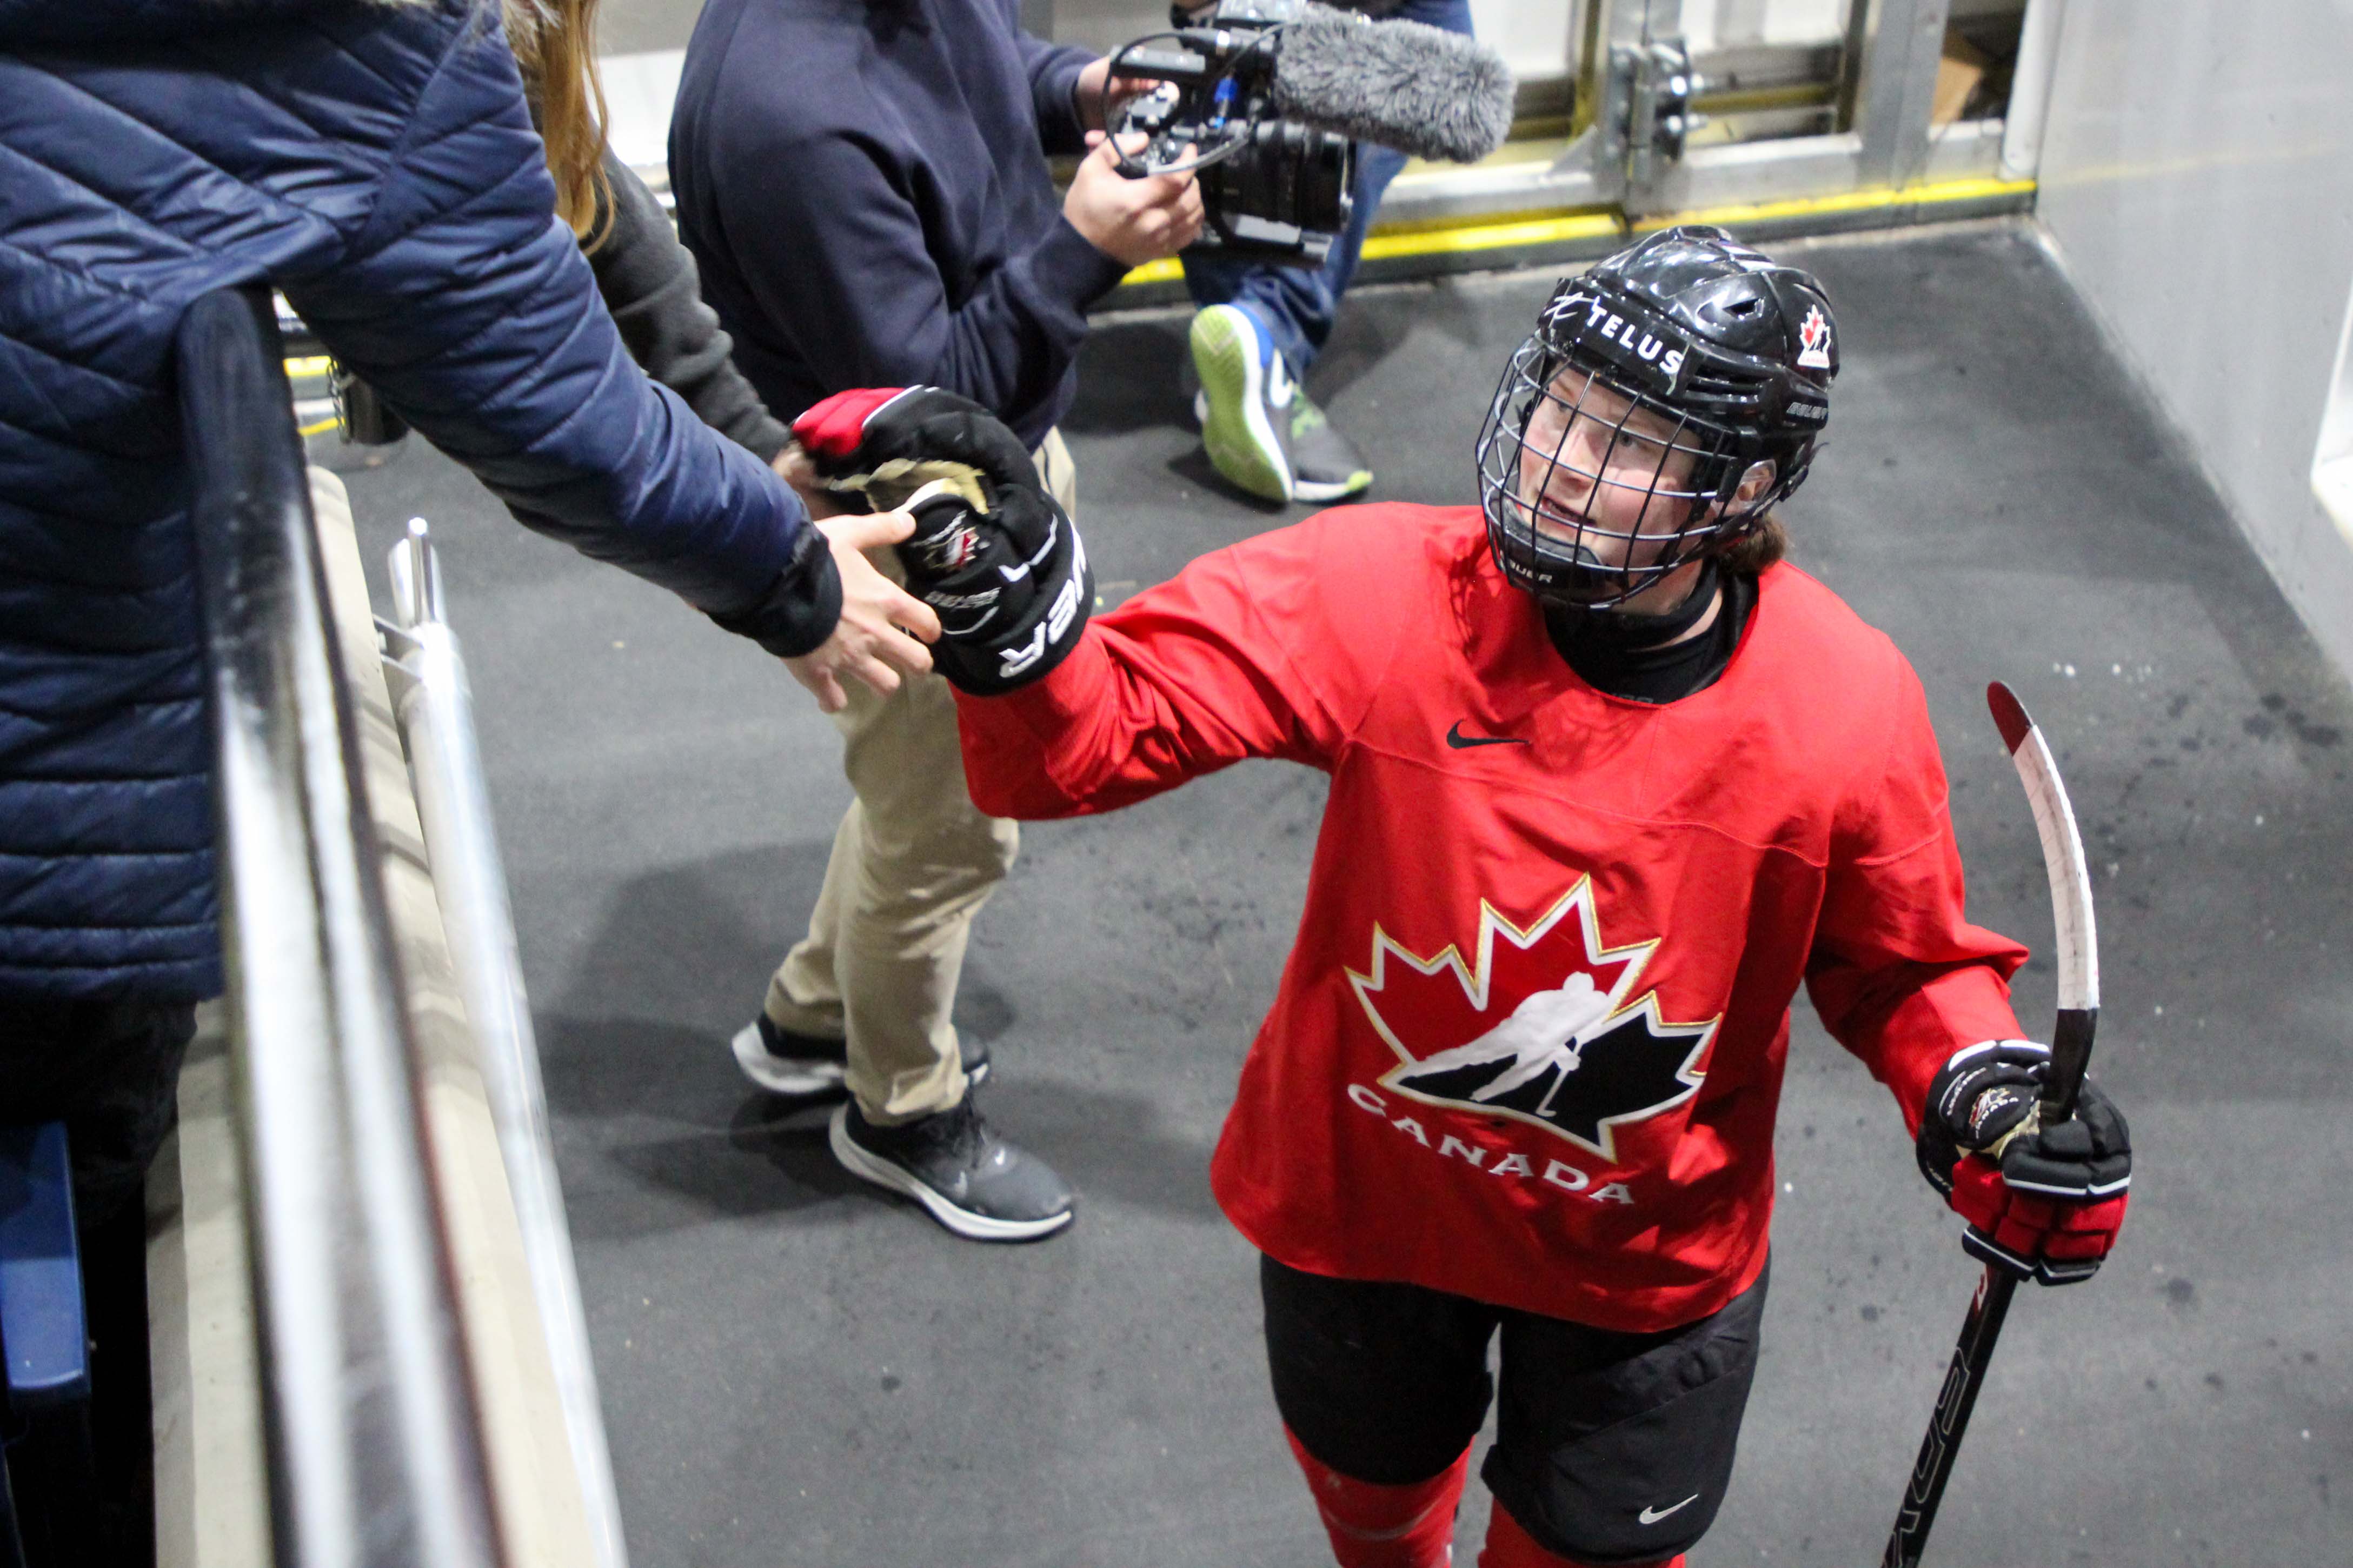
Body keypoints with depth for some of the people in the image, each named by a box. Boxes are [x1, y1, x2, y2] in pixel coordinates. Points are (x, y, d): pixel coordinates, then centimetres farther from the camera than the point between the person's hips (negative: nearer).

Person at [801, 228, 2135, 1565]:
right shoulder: (1386, 594, -24)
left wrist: (1986, 1105, -21)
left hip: (1648, 1251, -1)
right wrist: (1007, 601, -47)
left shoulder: (1847, 708, -21)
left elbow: (1901, 963, -3)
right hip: (1361, 1186, 1)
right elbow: (1099, 730, -27)